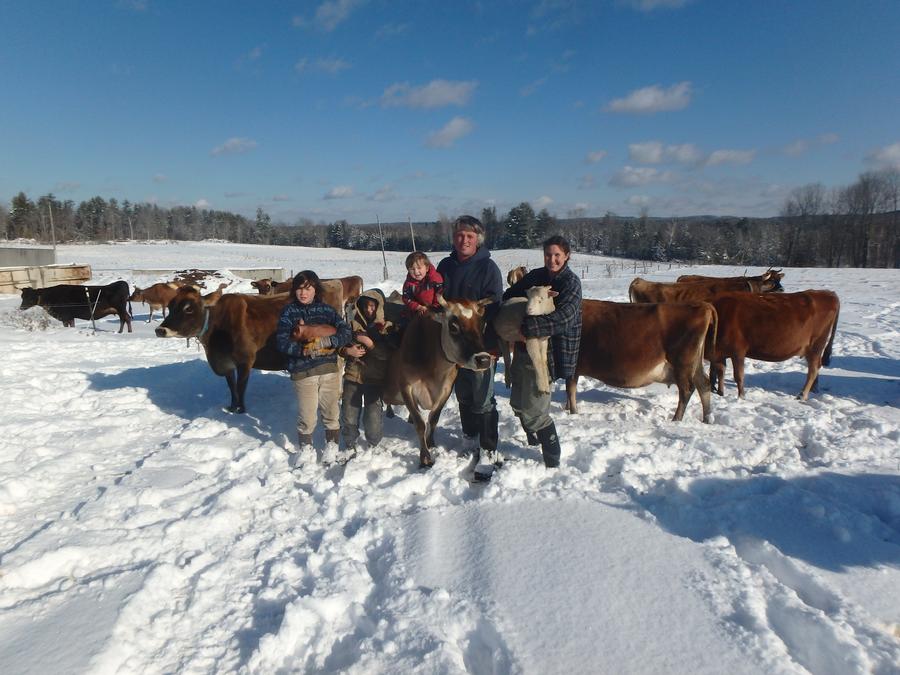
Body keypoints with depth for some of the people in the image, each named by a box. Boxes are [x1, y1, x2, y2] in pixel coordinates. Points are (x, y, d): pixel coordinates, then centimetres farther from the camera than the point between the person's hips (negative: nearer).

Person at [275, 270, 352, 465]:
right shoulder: (289, 312, 2)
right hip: (302, 371, -1)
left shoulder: (326, 310, 6)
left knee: (331, 412, 10)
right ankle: (306, 448, 24)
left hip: (329, 368, 2)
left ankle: (332, 446, 30)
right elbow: (282, 342, -5)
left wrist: (325, 342, -17)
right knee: (306, 416, 1)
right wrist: (304, 350, -20)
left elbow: (346, 333, -1)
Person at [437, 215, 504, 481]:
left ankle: (489, 452, 6)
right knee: (463, 394, 19)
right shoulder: (446, 265, 7)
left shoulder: (488, 268, -9)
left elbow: (493, 308, -13)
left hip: (481, 342, -6)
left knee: (483, 399, -4)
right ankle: (470, 439, 38)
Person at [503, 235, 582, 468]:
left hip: (547, 354, -7)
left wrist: (524, 326, -30)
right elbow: (509, 295, 11)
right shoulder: (536, 275, 9)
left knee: (534, 411, -5)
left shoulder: (571, 282, -10)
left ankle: (552, 463, 12)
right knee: (518, 403, 19)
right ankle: (534, 445, 43)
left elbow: (562, 318, -24)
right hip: (524, 349, 7)